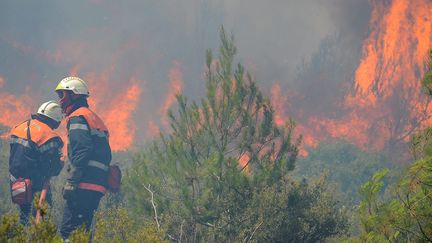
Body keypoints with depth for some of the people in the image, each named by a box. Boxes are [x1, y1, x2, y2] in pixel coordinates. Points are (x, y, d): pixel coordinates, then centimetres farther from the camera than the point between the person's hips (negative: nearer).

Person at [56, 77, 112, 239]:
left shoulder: (77, 118, -5)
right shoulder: (94, 118, 26)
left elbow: (82, 151, -18)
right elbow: (106, 155, 24)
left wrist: (71, 182, -21)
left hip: (84, 185, -10)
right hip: (99, 184, 10)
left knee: (68, 230, -13)